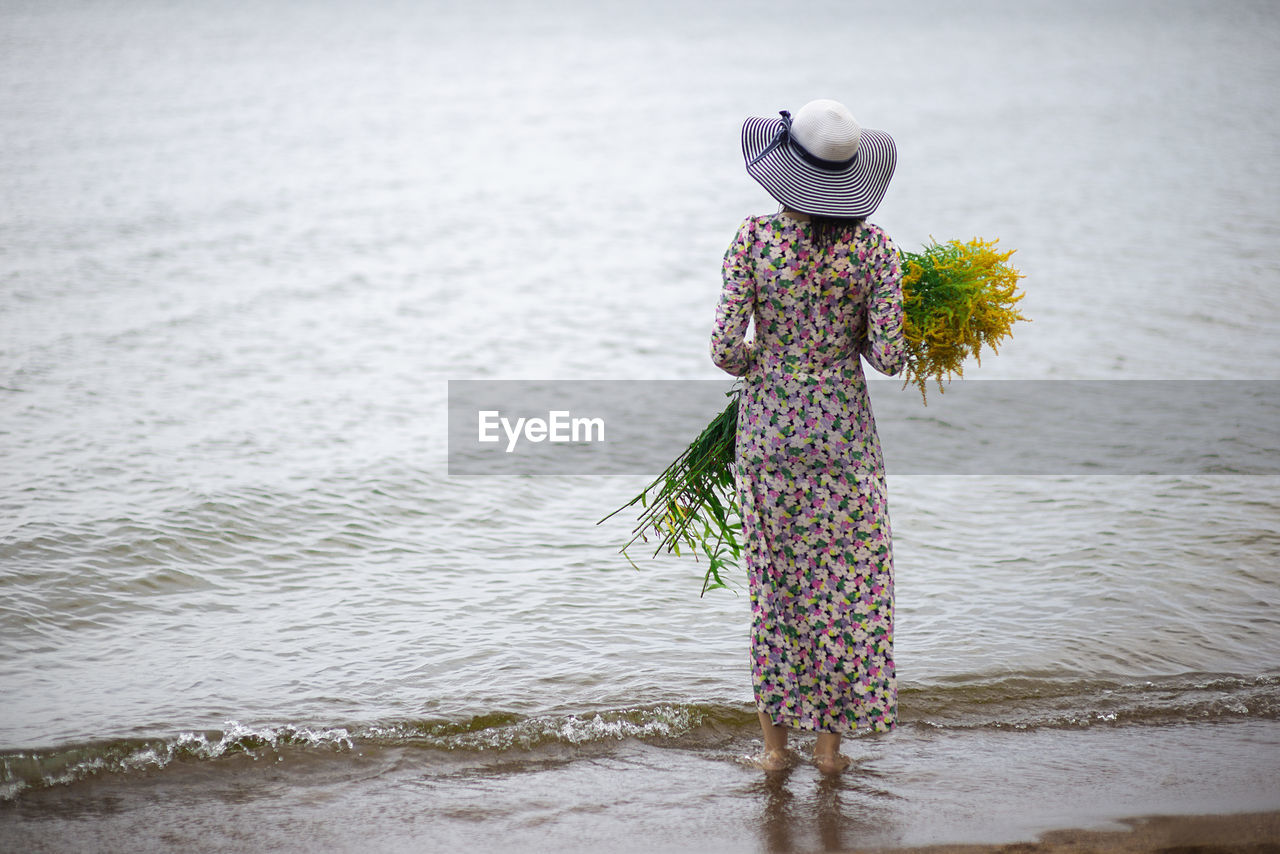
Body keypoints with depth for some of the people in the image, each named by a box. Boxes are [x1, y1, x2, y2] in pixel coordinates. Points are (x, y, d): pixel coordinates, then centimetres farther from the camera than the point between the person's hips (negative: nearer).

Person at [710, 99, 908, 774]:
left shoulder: (753, 238, -10)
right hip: (842, 426, -1)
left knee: (774, 580, 12)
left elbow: (725, 348, -11)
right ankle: (828, 743, 16)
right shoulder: (873, 246, -9)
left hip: (767, 421, 1)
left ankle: (774, 742, 17)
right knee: (843, 581, 11)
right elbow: (888, 357, -11)